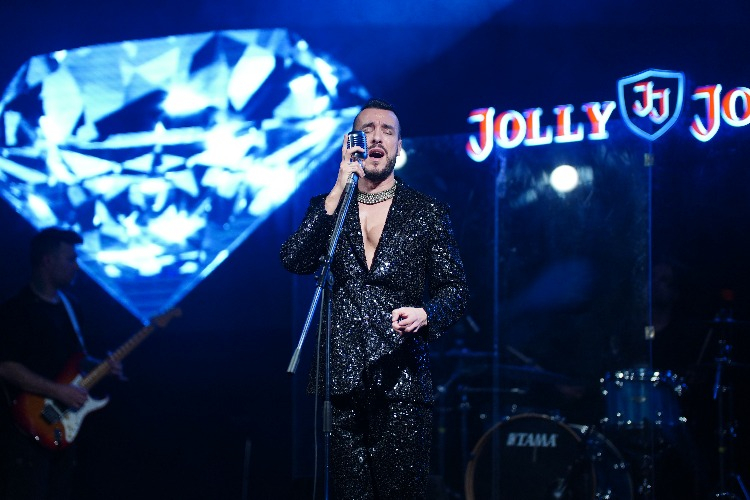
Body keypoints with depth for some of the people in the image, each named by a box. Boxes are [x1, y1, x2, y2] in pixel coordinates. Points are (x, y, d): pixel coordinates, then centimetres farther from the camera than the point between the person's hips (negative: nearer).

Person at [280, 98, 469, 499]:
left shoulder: (428, 213, 9)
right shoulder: (326, 207, 13)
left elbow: (454, 288, 8)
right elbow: (293, 261, -5)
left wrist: (425, 314, -15)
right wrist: (339, 191, -9)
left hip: (401, 378, -1)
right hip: (341, 376, 1)